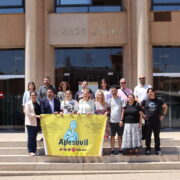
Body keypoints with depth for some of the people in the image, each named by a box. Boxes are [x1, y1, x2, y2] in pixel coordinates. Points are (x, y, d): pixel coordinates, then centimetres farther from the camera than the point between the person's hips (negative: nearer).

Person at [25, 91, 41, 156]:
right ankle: (30, 151, -1)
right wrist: (36, 116, -18)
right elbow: (28, 113, -10)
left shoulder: (37, 103, 14)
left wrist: (40, 116, 3)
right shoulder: (28, 103, -3)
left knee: (34, 137, 9)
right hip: (30, 122, -6)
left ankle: (34, 150, 14)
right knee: (31, 136, -6)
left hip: (36, 123, 6)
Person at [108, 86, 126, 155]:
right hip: (112, 120, 1)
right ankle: (112, 150, 10)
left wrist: (122, 119, -8)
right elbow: (108, 110, 14)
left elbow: (123, 110, -1)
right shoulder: (110, 100, 7)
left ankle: (120, 150, 13)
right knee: (112, 136, 5)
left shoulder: (121, 99, 2)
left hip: (119, 121, -1)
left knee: (120, 136, 6)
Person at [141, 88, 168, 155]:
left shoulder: (159, 101, 3)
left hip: (157, 121, 0)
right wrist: (143, 115, 3)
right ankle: (148, 149, 15)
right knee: (148, 136, 5)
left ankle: (157, 149, 15)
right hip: (148, 121, 0)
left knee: (157, 136, 7)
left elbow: (165, 107, 15)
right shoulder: (145, 101, 3)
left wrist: (163, 115, 8)